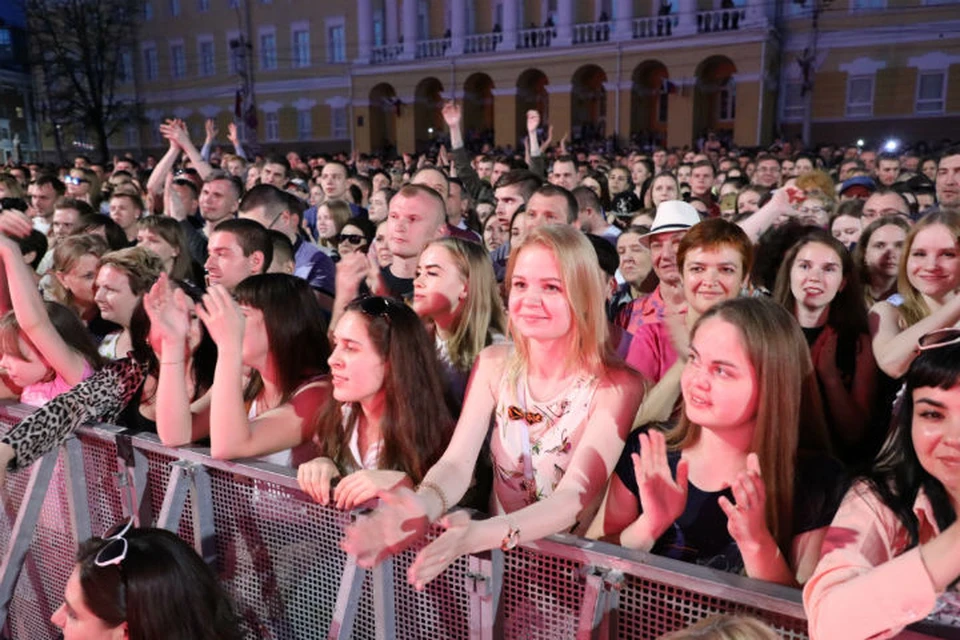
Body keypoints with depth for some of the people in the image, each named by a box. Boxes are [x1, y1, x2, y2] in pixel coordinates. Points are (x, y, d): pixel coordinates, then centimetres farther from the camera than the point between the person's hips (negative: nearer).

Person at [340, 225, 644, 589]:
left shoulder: (616, 387, -14)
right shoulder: (493, 364, -3)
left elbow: (572, 499, -23)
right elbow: (457, 462, -12)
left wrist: (481, 534, -40)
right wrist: (423, 506, -35)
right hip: (497, 554, 3)